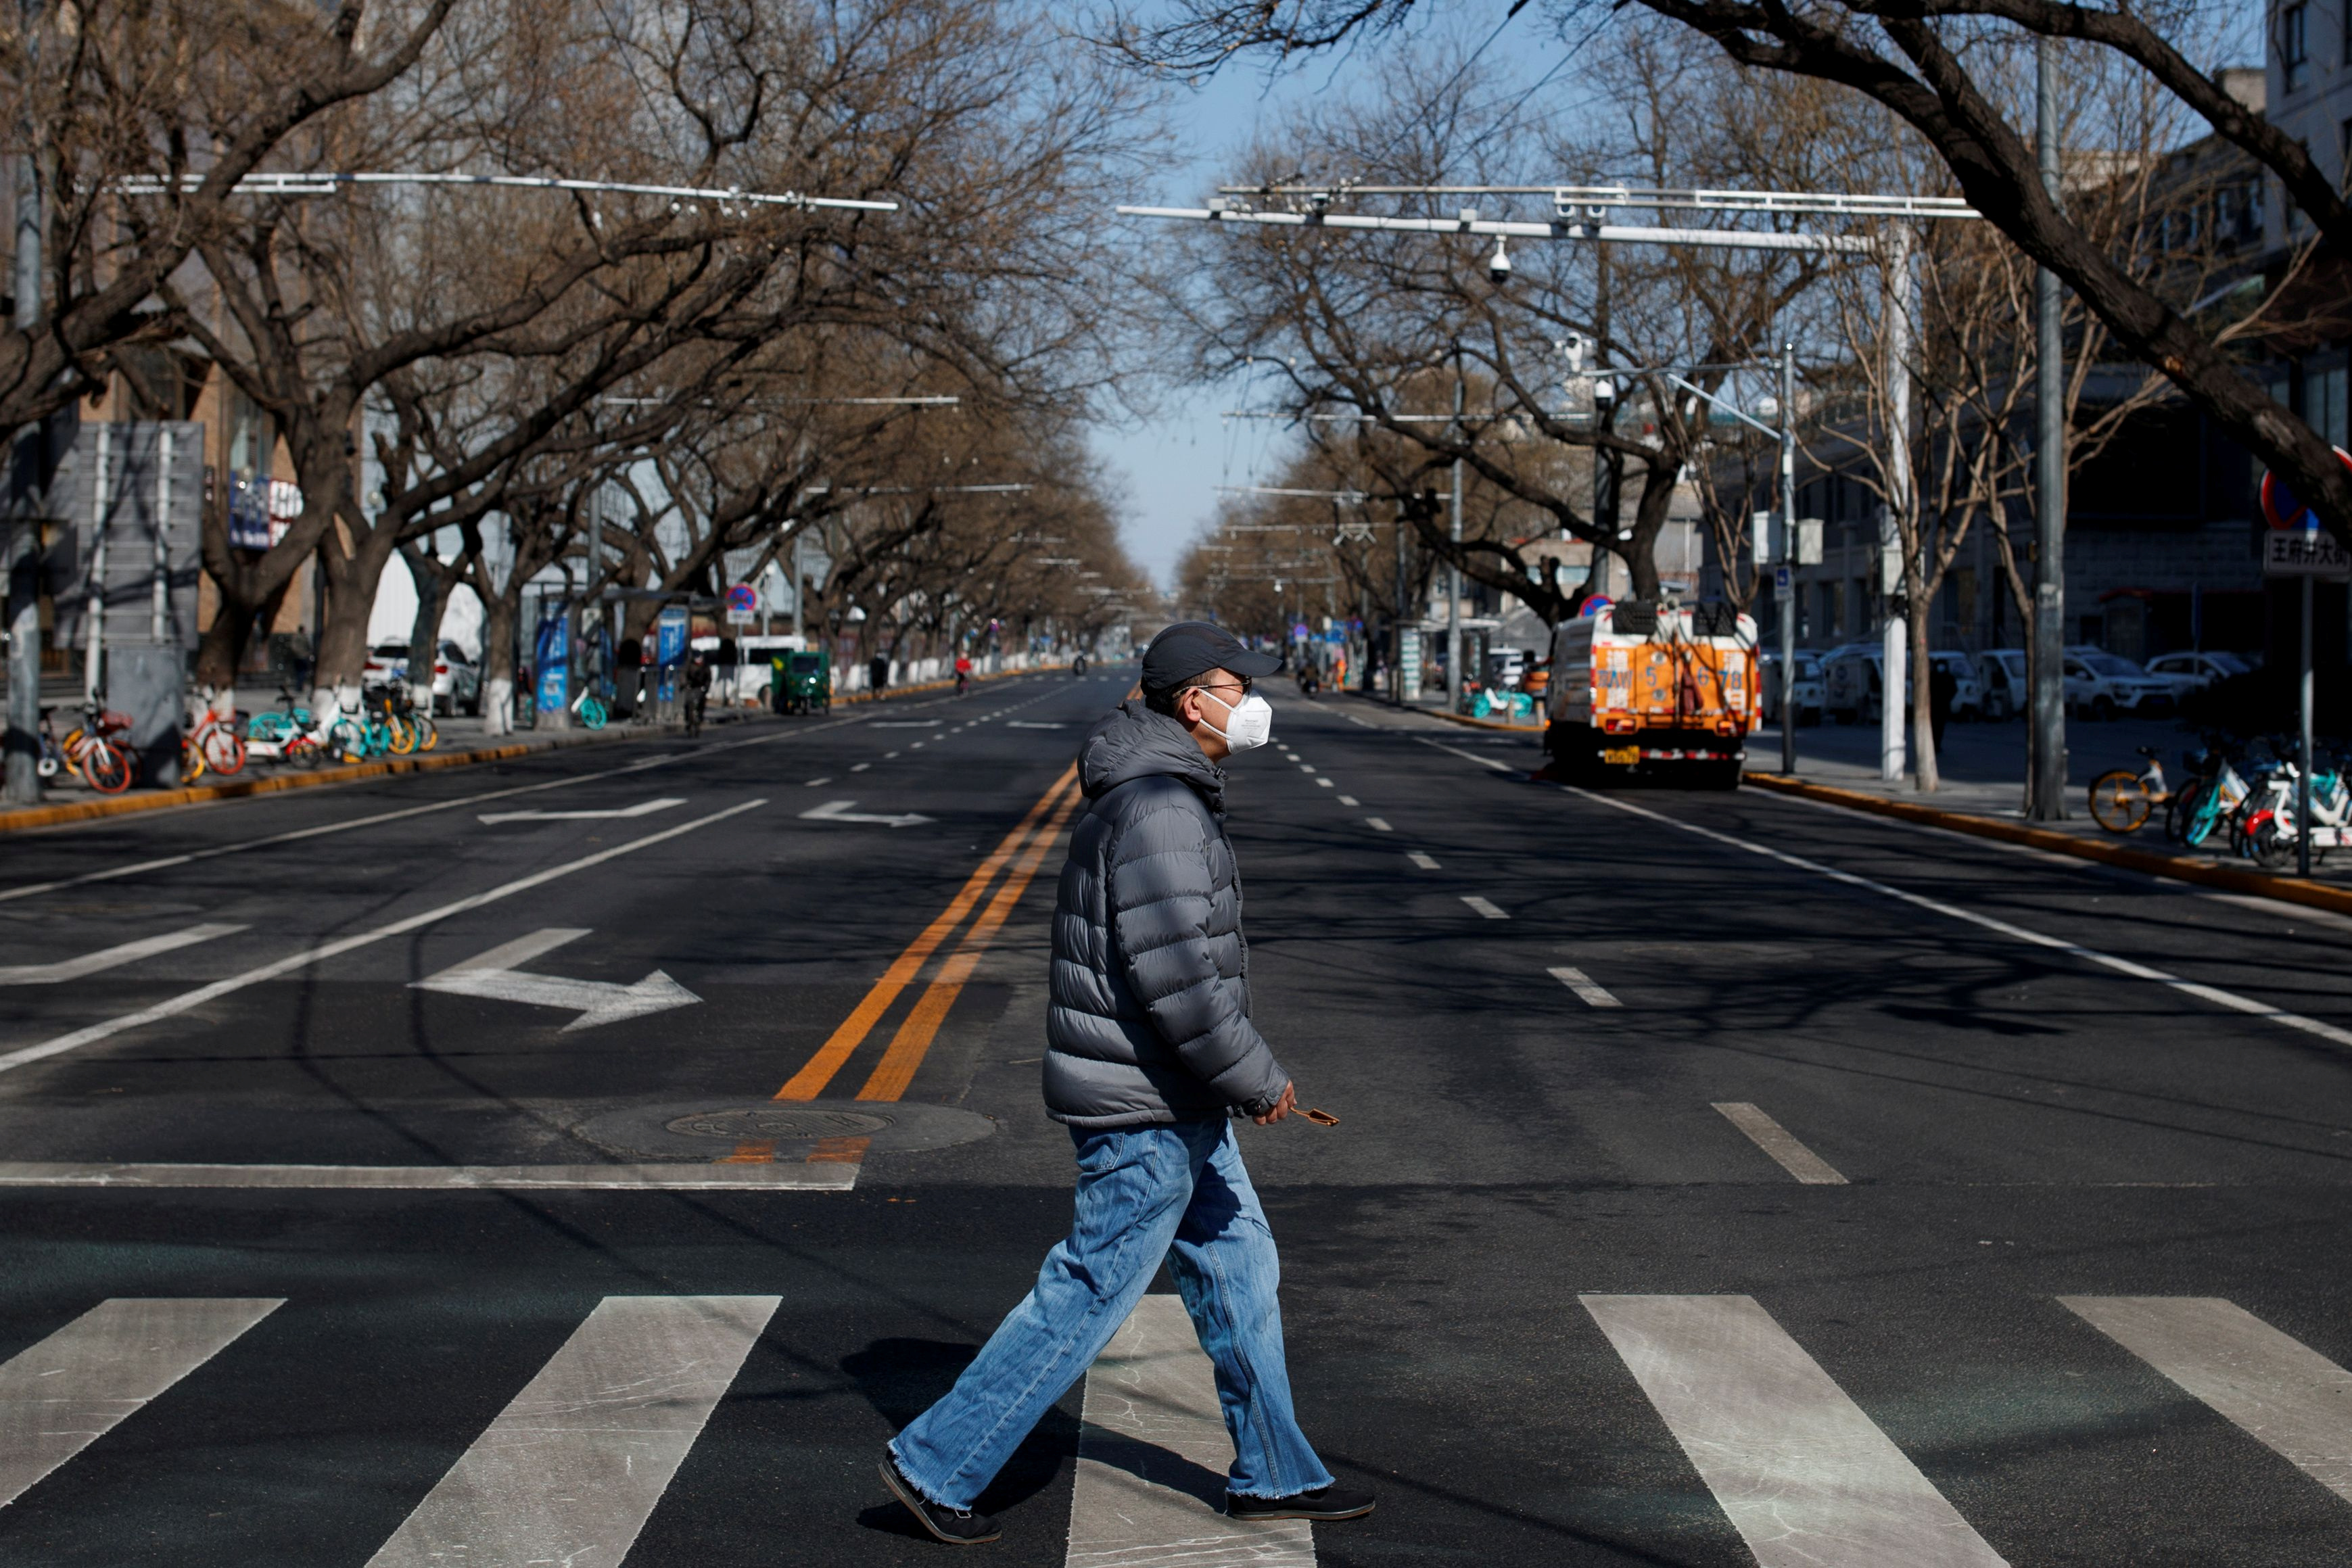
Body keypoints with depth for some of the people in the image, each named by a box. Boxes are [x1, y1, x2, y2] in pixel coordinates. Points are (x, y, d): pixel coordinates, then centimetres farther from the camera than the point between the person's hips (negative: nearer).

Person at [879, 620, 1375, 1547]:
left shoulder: (1156, 793, 13)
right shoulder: (1159, 809, -21)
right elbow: (1176, 977, -26)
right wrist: (1260, 1080, -16)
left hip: (1180, 1104, 11)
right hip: (1148, 1115, -11)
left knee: (1239, 1269, 16)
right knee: (1088, 1297, -3)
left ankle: (1274, 1476, 27)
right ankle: (935, 1465, 6)